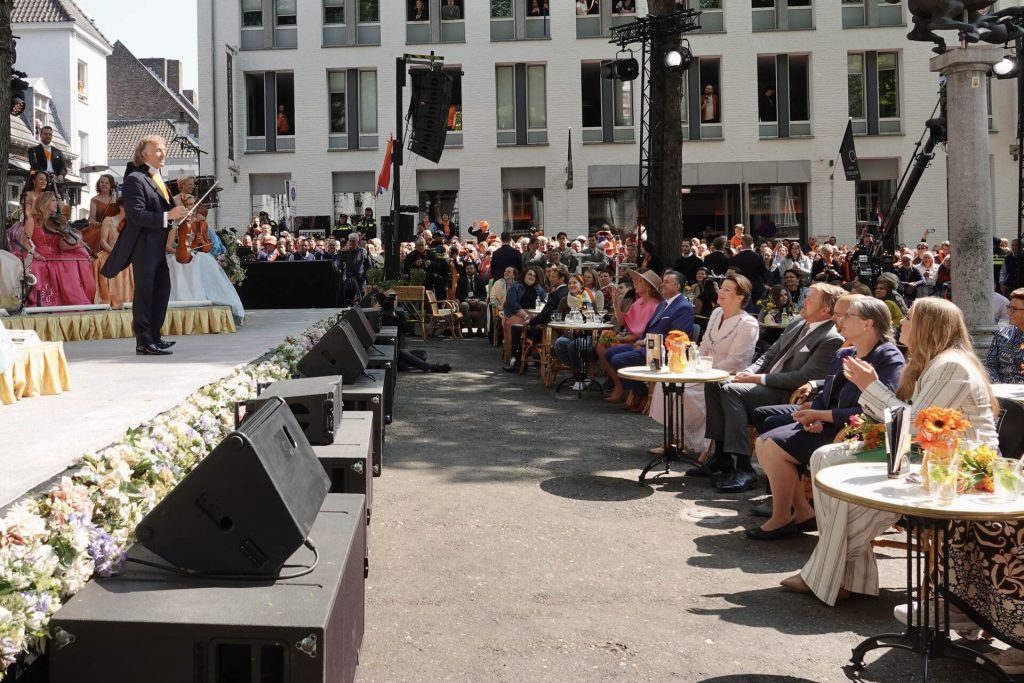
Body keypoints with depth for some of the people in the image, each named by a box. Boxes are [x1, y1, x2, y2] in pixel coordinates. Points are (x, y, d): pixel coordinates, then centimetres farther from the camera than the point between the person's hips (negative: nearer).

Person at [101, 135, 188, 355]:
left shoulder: (158, 179, 17)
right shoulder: (135, 179, -12)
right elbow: (137, 215, -21)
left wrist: (176, 210, 9)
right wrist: (167, 216, -27)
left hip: (157, 246, 10)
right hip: (143, 244, -10)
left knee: (162, 288, 15)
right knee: (144, 292, -6)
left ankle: (154, 337, 25)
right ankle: (144, 342, -1)